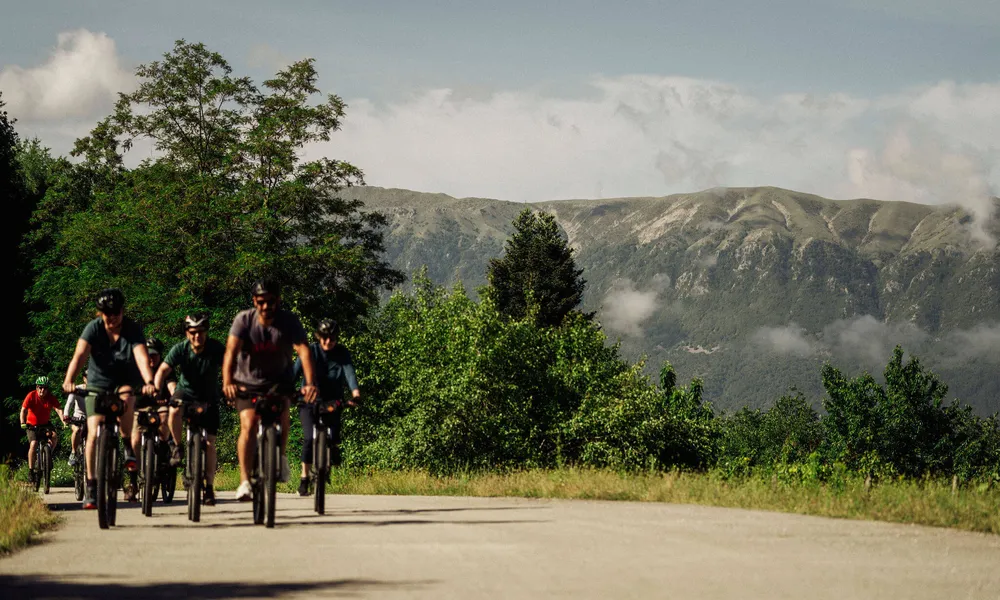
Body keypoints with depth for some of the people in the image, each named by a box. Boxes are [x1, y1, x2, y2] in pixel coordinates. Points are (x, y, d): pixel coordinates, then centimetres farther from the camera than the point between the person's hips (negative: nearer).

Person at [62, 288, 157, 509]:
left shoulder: (133, 329, -15)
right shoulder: (93, 328, -14)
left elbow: (142, 357, -30)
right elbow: (80, 354, -28)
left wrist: (149, 382, -49)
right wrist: (69, 380, -46)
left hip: (124, 383, -1)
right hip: (97, 385, 1)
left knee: (126, 399, -36)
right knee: (94, 432, -13)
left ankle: (128, 446, -14)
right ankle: (91, 484, -6)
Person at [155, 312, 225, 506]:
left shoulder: (216, 348, -23)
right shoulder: (180, 349, -21)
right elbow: (163, 370, -30)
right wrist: (156, 391, -47)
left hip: (209, 397, 0)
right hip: (186, 391, 0)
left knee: (209, 442, -5)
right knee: (174, 410, -35)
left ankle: (209, 488, 3)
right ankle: (176, 446, -10)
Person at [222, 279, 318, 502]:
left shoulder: (289, 320, -18)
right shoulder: (244, 319, -18)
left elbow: (303, 350, -30)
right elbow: (231, 350, -30)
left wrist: (309, 383, -46)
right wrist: (228, 381, -47)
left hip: (279, 380, 1)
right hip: (248, 381, -1)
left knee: (281, 410, -26)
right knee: (248, 425, -17)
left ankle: (281, 456, 1)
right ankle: (244, 481, -16)